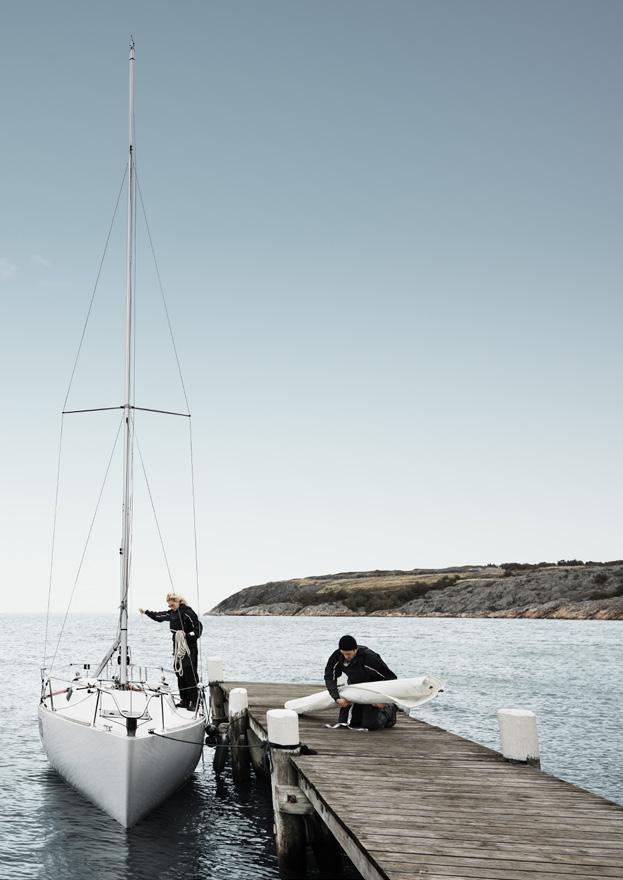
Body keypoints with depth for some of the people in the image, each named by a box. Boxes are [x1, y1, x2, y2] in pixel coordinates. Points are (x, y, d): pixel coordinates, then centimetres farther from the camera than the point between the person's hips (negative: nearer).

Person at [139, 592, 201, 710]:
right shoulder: (172, 613, 10)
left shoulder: (188, 613, -14)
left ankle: (194, 702, -3)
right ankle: (184, 700, 15)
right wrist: (146, 611, 27)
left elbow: (198, 630, -14)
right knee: (179, 674, 8)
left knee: (190, 675, -8)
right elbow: (158, 616, 27)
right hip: (177, 648, 8)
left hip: (189, 648, -8)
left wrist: (186, 635, -25)